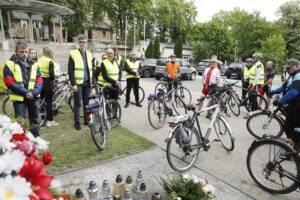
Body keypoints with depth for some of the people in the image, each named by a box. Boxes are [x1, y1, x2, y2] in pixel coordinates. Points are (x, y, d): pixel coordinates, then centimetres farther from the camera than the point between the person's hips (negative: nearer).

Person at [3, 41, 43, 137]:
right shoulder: (9, 65, -4)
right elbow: (10, 83, -11)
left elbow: (39, 81, 3)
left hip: (34, 98, 4)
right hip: (19, 98, -4)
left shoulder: (34, 65, 8)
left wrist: (34, 92, -15)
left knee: (35, 120, 14)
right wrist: (26, 93, -17)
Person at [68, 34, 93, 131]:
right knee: (78, 103, 1)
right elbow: (70, 70, -8)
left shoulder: (89, 54, 11)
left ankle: (86, 119, 23)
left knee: (86, 102, 12)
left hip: (87, 82, 4)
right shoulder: (73, 54, -4)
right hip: (78, 83, -4)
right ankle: (77, 122, 11)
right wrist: (73, 84, -13)